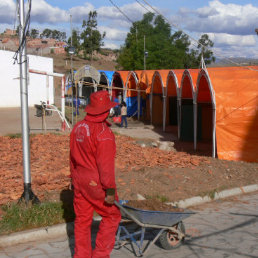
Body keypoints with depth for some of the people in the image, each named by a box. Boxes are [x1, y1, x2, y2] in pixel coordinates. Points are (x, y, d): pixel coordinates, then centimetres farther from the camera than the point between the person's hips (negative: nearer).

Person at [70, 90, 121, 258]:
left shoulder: (78, 127, 5)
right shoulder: (103, 132, -20)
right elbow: (106, 164, -20)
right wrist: (110, 190, -16)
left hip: (79, 181, 8)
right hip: (96, 183, -7)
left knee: (82, 219, 14)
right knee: (112, 216, 10)